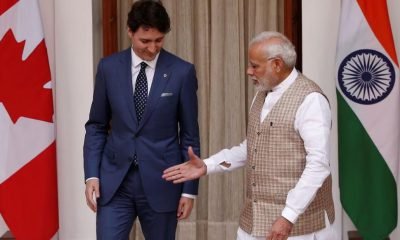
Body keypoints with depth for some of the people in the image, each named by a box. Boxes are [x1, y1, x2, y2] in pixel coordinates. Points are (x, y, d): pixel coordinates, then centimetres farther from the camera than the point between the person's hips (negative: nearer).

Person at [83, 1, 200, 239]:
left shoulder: (182, 72, -5)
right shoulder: (109, 67, 1)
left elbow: (190, 134, -1)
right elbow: (96, 126, 7)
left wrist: (189, 189, -1)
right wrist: (92, 175, -2)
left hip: (161, 181, -1)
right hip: (114, 179, 1)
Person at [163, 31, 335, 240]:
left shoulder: (309, 99, -16)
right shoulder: (262, 94, 11)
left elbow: (318, 164, -21)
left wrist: (289, 216, -24)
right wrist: (207, 166, 10)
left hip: (296, 220, -7)